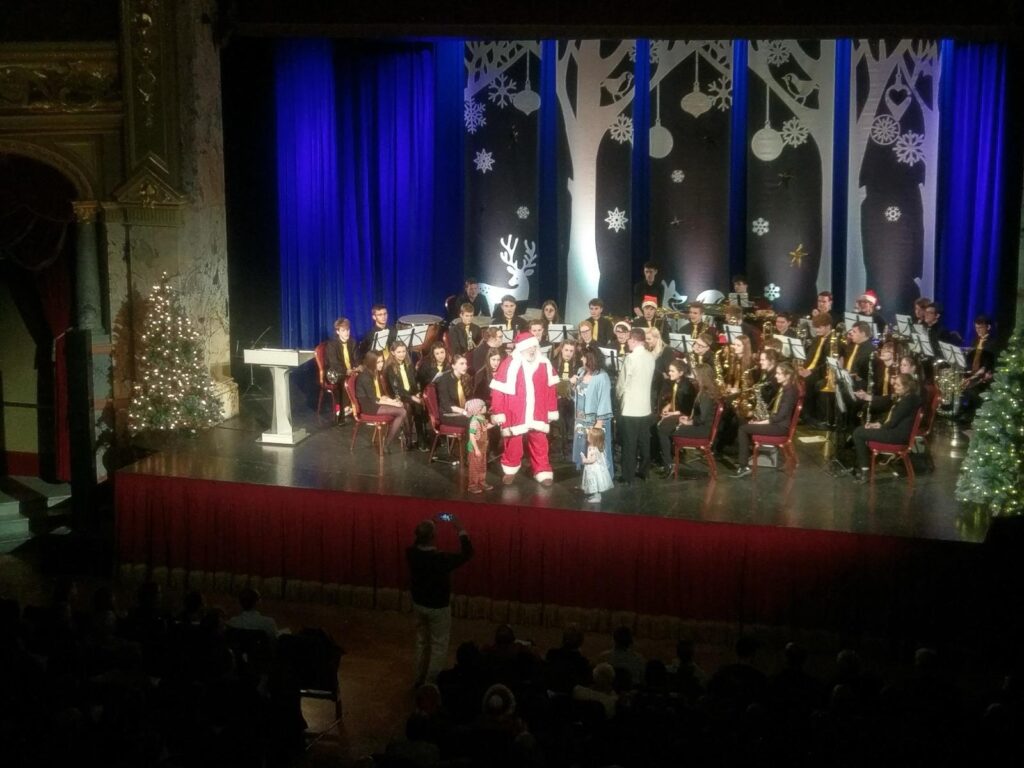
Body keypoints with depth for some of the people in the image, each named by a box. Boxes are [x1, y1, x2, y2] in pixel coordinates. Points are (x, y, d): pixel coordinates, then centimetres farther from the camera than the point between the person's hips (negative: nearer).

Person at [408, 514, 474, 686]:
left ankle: (420, 680, 31)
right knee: (439, 646, 8)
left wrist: (421, 530, 6)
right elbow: (467, 554, -16)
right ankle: (431, 683, 11)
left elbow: (417, 545, 12)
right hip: (438, 608, -6)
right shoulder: (441, 558, -29)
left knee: (422, 642, 21)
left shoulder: (412, 554, -15)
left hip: (418, 604, 6)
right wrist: (461, 530, -12)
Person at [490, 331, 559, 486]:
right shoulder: (509, 364, -11)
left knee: (540, 444, 6)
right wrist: (498, 412, -8)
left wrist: (552, 410, 11)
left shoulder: (544, 364, 1)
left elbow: (551, 388, 9)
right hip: (515, 414, -3)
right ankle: (510, 471, 26)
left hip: (538, 414, 3)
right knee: (513, 444, 9)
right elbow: (498, 389, -8)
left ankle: (543, 472, 14)